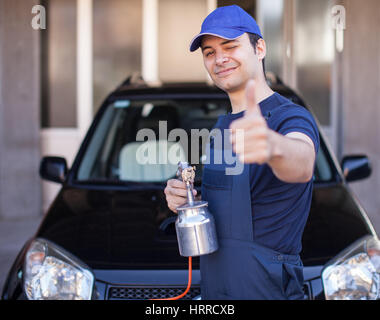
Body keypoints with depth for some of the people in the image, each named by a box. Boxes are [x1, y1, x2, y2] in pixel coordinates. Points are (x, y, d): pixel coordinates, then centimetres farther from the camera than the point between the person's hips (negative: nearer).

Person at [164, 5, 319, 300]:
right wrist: (182, 200, -1)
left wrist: (273, 146, -63)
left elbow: (302, 165, -40)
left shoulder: (291, 118, -17)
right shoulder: (223, 125, 11)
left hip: (265, 289, -7)